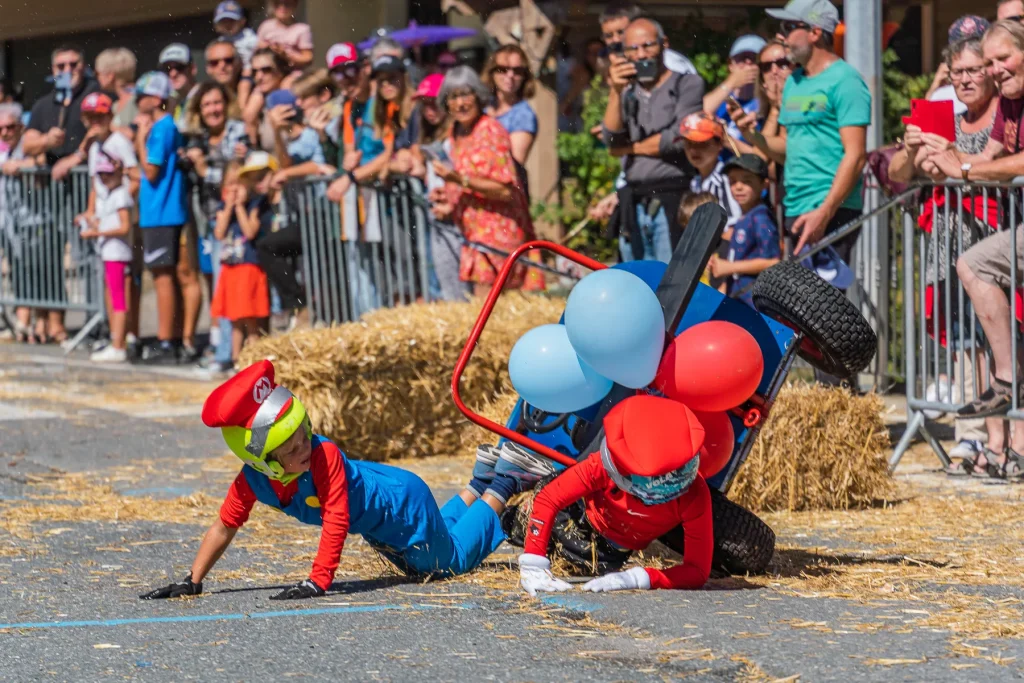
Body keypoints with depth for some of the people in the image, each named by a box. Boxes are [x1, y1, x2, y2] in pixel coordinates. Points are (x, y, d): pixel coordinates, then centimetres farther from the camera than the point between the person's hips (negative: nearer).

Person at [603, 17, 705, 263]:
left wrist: (631, 148, 3)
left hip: (672, 202, -5)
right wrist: (616, 92, -10)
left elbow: (679, 138, -9)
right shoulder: (628, 92, 17)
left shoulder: (687, 83, 3)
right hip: (634, 205, 5)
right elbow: (612, 140, 2)